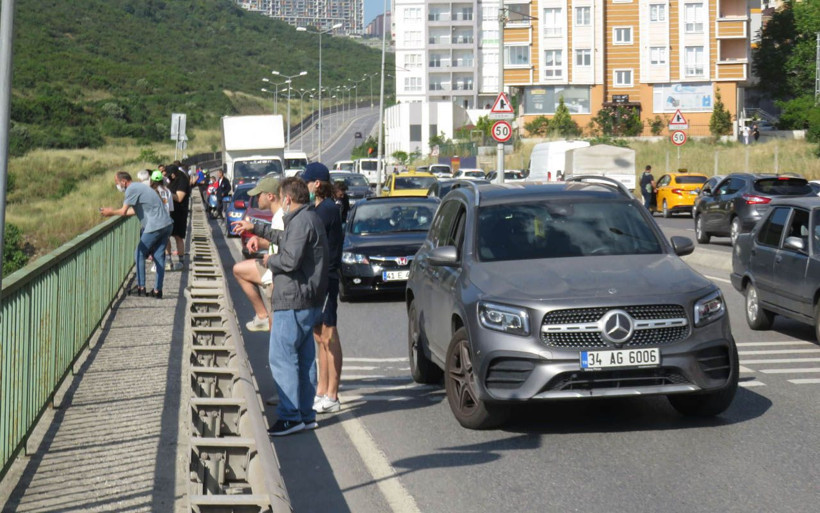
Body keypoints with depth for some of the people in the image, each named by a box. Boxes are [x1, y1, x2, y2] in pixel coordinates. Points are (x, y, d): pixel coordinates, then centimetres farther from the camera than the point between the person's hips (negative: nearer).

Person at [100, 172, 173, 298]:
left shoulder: (132, 189, -8)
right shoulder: (139, 187, 22)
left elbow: (124, 212, -13)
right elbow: (134, 211, 25)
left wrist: (111, 212, 6)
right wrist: (112, 212, 27)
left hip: (155, 227, -9)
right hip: (167, 224, 9)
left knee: (139, 255, 4)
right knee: (159, 257, 9)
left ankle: (141, 287, 5)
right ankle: (157, 290, 9)